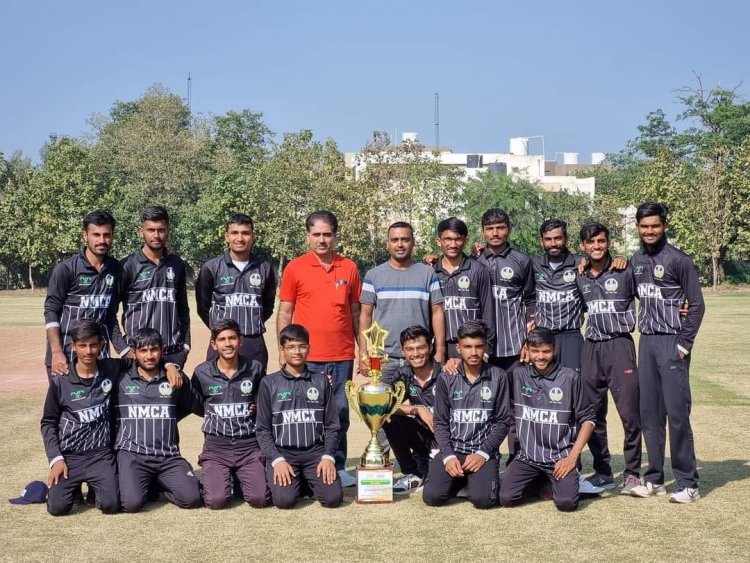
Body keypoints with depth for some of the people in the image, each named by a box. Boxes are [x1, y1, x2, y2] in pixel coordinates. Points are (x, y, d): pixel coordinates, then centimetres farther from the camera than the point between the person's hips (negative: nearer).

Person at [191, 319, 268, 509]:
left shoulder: (255, 369, 1)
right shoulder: (202, 373, -2)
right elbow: (197, 407, 13)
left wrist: (257, 408, 0)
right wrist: (216, 414, 2)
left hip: (249, 445, 1)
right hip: (216, 445, -1)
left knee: (259, 499, -17)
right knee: (216, 500, -20)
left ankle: (240, 478, 16)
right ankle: (220, 478, 15)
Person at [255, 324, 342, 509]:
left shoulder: (321, 381, 10)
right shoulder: (269, 383, 5)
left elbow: (331, 426, 9)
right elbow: (263, 429, 3)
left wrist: (328, 456, -6)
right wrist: (277, 460, -10)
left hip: (316, 452, 2)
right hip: (282, 452, -2)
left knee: (333, 497, -19)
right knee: (284, 499, -26)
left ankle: (310, 480, 12)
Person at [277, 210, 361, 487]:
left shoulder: (349, 268, 7)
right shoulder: (295, 268, 1)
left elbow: (356, 312, 12)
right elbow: (284, 313, 4)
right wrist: (285, 351, -1)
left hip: (342, 356, 2)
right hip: (306, 357, -2)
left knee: (340, 413, 6)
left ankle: (338, 468, 16)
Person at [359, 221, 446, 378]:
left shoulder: (427, 273, 6)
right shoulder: (373, 275, 6)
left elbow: (437, 313, 5)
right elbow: (366, 315, 5)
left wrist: (440, 352, -2)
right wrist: (363, 354, -3)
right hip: (383, 358, 0)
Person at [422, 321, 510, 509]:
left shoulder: (498, 377, 0)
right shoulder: (446, 378, 3)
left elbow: (502, 421, 0)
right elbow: (440, 422, 3)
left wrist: (482, 453, -11)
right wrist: (448, 456, -11)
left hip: (484, 452, -2)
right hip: (452, 449, 2)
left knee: (482, 499, -26)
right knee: (432, 496, -19)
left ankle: (478, 479, 10)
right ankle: (461, 480, 14)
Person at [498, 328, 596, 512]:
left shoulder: (570, 377, -7)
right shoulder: (518, 375, 0)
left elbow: (587, 419, -2)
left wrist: (573, 457, -9)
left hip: (561, 456, -2)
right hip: (527, 455, 2)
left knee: (566, 502, -23)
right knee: (506, 498, -16)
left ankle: (556, 481, 12)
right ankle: (539, 481, 15)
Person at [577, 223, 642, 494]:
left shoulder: (625, 271, -2)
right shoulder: (579, 278, 10)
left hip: (619, 345, -4)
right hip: (591, 348, 4)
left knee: (629, 413, -6)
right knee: (592, 413, 8)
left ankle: (632, 473, 7)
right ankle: (602, 472, 21)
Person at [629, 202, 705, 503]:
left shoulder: (678, 260, -7)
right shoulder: (637, 260, 11)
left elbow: (696, 304, -7)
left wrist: (684, 344, -11)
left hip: (671, 343, -6)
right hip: (646, 342, 6)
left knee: (677, 413, -8)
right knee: (649, 414, 8)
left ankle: (688, 484, -1)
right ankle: (654, 479, 16)